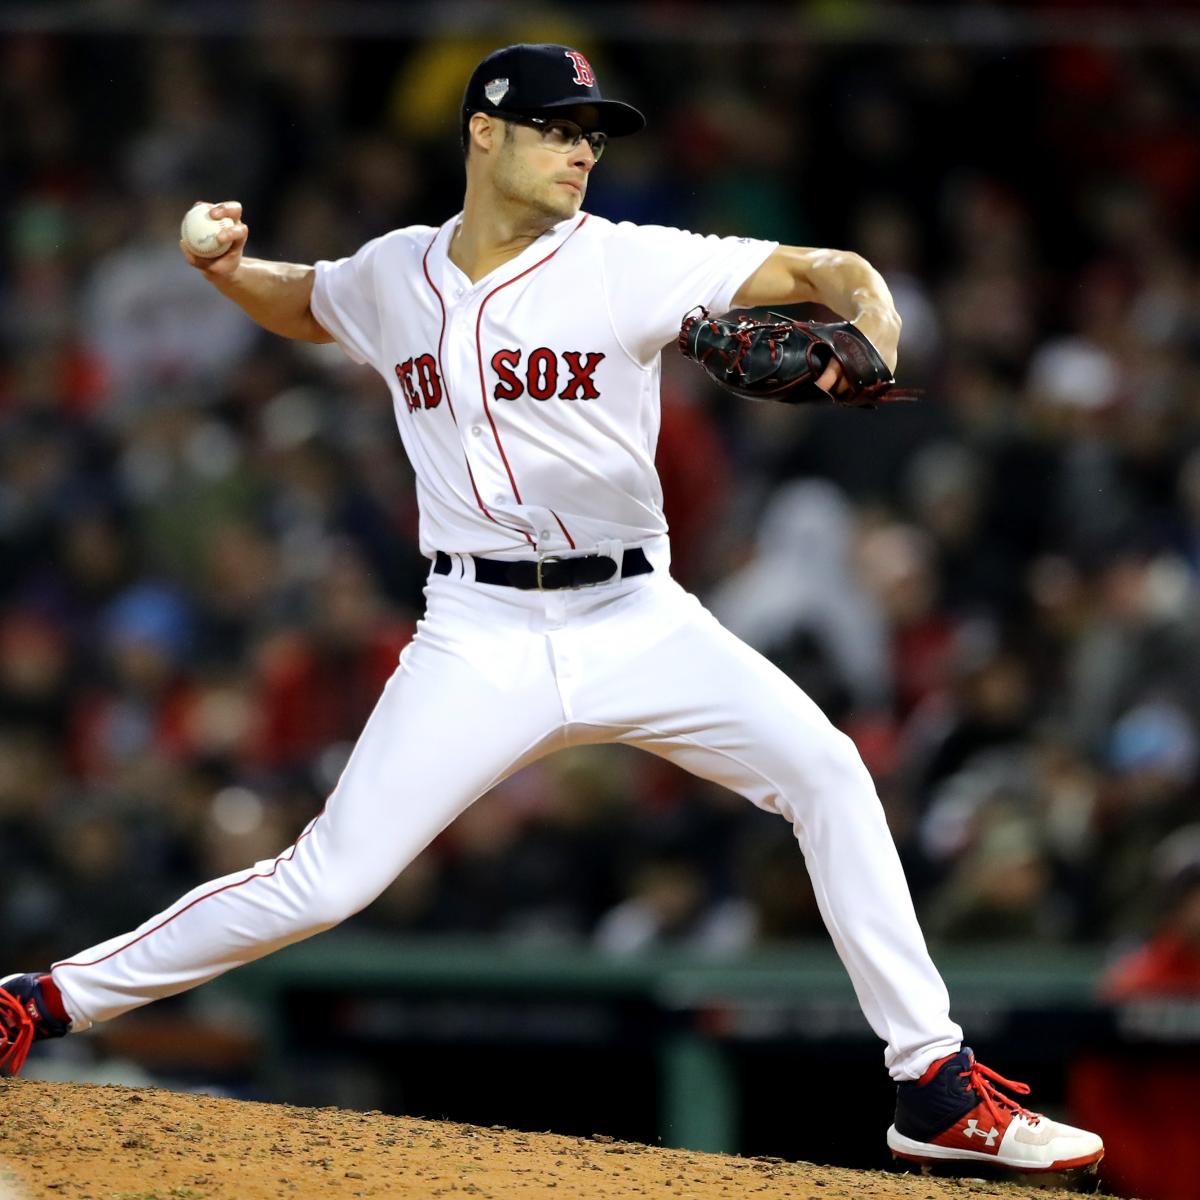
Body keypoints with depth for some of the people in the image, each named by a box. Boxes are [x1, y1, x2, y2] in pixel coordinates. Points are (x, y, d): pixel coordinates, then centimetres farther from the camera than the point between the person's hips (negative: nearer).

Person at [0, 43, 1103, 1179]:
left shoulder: (629, 263, -4)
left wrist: (871, 333, -31)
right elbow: (303, 305, 28)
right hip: (479, 640, 0)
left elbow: (826, 270, -9)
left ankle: (935, 1088, -11)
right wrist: (228, 269, 7)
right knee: (325, 881, -9)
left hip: (636, 618, 0)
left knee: (823, 769, -17)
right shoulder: (392, 276, 5)